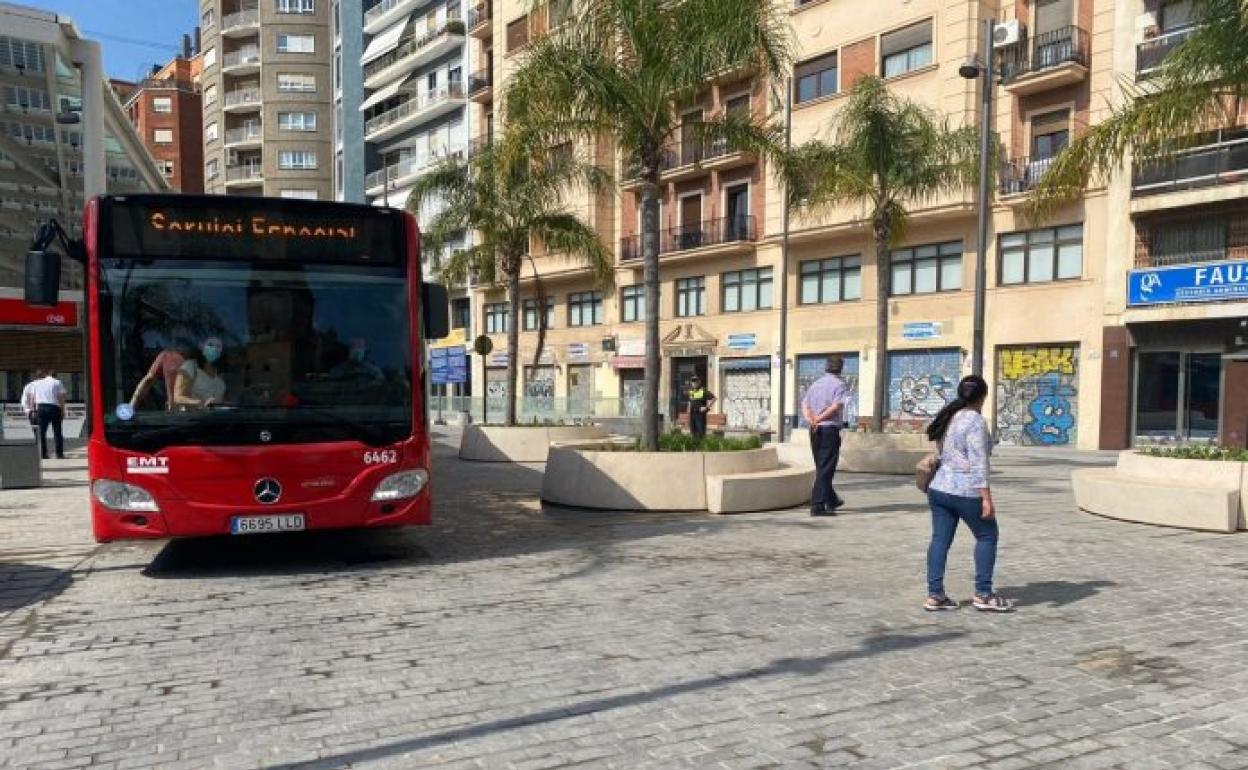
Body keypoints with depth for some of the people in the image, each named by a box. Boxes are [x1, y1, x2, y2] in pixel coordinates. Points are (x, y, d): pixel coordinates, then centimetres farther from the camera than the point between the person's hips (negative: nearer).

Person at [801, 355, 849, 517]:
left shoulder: (815, 384, 14)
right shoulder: (840, 384, -5)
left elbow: (805, 405, 3)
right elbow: (836, 406, -18)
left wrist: (811, 420, -12)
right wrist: (819, 419, -13)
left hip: (815, 430, 7)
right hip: (830, 429, -7)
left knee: (821, 467, 17)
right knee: (826, 469, -5)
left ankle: (831, 500, 33)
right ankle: (818, 506, -9)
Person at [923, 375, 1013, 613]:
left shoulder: (949, 417, 12)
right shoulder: (975, 421, -14)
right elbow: (978, 463, -19)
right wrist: (986, 498, -19)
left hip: (938, 488, 8)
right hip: (965, 492, -8)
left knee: (940, 539, 8)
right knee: (987, 536, 7)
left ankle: (934, 595, 9)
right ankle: (983, 595, 10)